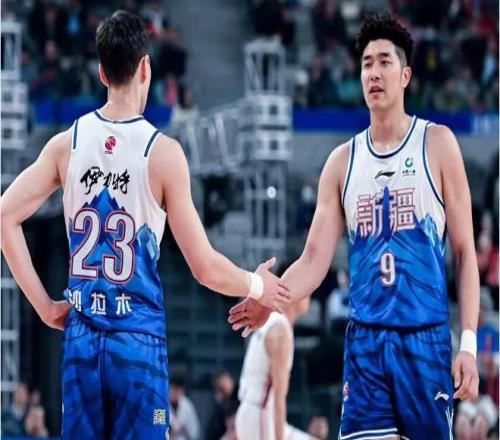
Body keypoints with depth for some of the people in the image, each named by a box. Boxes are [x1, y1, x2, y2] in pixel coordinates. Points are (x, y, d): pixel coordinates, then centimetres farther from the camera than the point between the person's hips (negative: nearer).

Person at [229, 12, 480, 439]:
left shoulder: (437, 144, 1)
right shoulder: (343, 161, 9)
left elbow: (465, 252, 0)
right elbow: (314, 261, 7)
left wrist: (468, 343, -9)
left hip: (425, 338, -2)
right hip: (364, 339, 3)